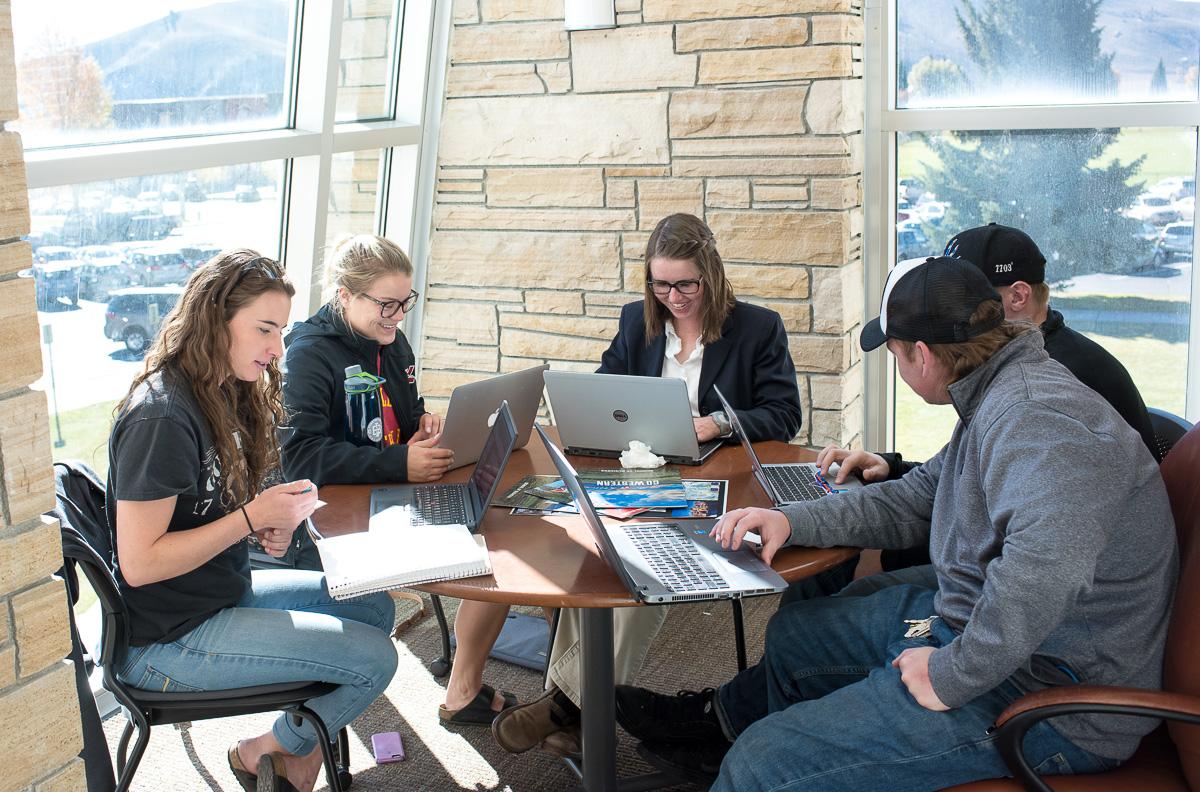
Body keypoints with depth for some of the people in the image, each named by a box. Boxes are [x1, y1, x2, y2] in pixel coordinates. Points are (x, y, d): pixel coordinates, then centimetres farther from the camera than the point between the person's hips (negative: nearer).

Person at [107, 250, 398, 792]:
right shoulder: (160, 417, -25)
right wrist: (250, 517, -25)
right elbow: (139, 562, -25)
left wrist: (270, 526, -5)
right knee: (375, 658, -13)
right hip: (168, 640, -10)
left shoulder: (227, 393, 4)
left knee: (374, 607, 12)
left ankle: (305, 746, 21)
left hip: (225, 591, 10)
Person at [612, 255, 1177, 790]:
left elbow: (1047, 560, -42)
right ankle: (719, 717, 54)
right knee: (795, 631, 27)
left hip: (1041, 691, -11)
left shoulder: (1035, 417, -27)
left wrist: (953, 677, -31)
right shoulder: (993, 403, 10)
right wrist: (792, 522, 8)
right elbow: (914, 502, 19)